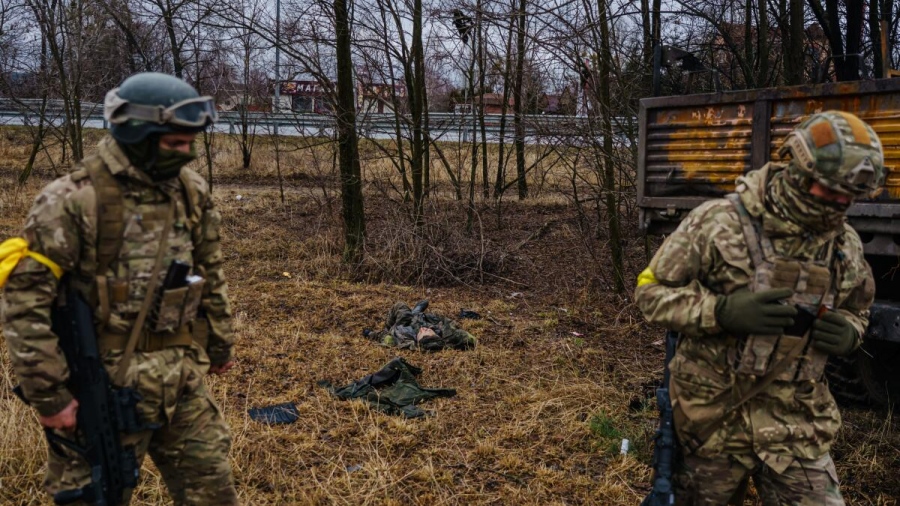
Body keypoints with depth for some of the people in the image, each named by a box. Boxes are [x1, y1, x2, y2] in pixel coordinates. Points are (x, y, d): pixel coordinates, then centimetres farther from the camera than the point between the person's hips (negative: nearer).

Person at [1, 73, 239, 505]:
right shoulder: (73, 200, -16)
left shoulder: (192, 192, 4)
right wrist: (48, 393, -16)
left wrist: (220, 344, 20)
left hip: (183, 380, 6)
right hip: (107, 387, -5)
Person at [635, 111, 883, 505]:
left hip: (796, 420, 3)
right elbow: (651, 291, -11)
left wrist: (848, 333, -6)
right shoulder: (719, 222, -15)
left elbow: (856, 311, 19)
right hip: (716, 413, -3)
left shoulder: (847, 246, 2)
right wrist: (723, 311, -27)